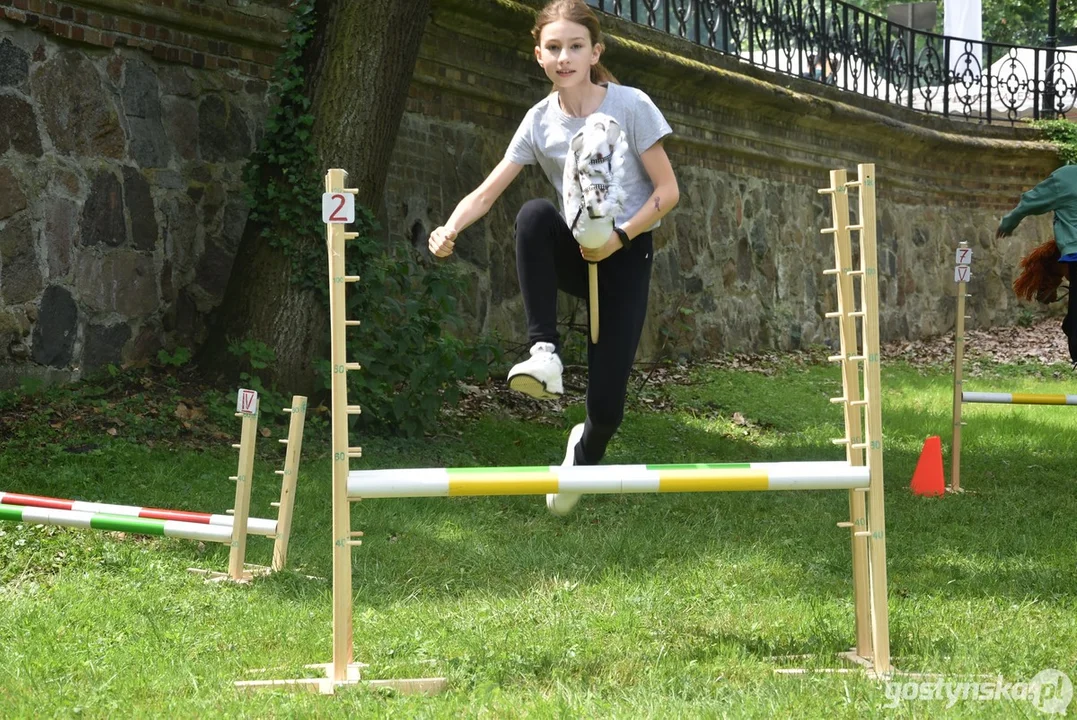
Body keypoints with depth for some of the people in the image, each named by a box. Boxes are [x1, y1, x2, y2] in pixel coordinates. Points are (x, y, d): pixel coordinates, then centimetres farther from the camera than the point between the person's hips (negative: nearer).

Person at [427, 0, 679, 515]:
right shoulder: (540, 121, -1)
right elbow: (486, 194, -8)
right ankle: (545, 354, -31)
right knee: (534, 214, -36)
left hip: (626, 255, -2)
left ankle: (584, 452, 29)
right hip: (574, 253, 2)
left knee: (607, 406, -11)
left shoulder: (630, 106, -9)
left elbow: (667, 191, -7)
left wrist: (619, 237, -20)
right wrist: (450, 230, -28)